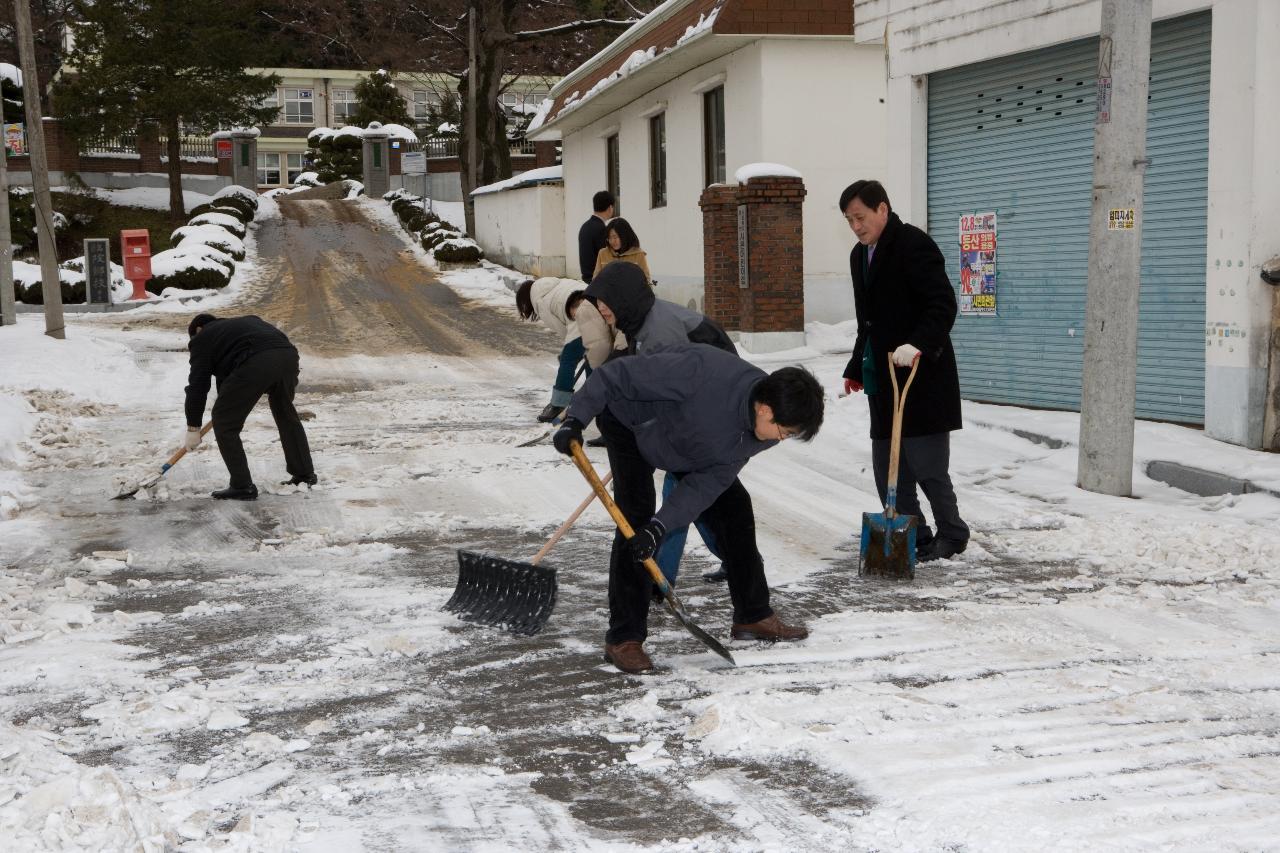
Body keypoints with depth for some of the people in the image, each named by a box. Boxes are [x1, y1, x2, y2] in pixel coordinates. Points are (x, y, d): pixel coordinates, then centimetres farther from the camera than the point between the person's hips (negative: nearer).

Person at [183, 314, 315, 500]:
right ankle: (305, 474, 36)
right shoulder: (242, 322, 41)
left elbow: (198, 386, 16)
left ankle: (243, 487, 9)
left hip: (256, 362, -7)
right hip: (288, 354, 7)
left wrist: (193, 428, 21)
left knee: (225, 422, 9)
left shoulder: (203, 339, 21)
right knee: (286, 414, 29)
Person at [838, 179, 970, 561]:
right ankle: (912, 537, 16)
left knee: (927, 466, -5)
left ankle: (951, 533, 13)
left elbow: (943, 304, -20)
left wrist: (917, 345, -34)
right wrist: (857, 369, 26)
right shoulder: (860, 255, 16)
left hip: (923, 376, -8)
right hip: (884, 379, 9)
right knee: (888, 470, 7)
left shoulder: (914, 244, -11)